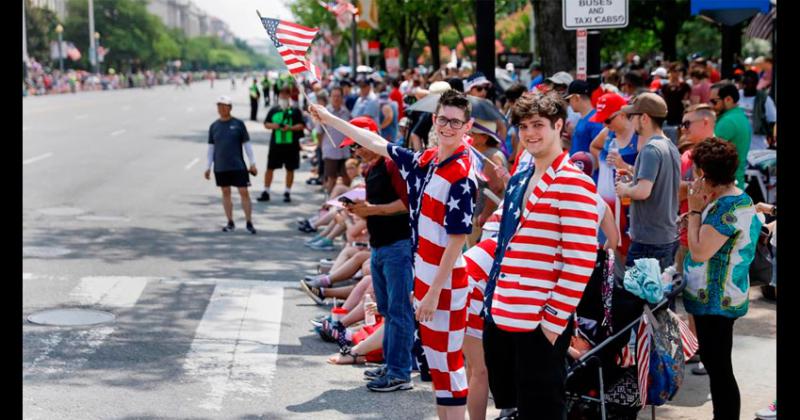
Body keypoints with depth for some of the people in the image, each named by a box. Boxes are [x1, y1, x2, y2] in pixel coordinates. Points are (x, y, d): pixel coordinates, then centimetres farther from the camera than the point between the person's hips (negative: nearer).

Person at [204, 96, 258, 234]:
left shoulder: (238, 124, -1)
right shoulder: (214, 126, 6)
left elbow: (246, 144, 2)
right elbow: (211, 147, 11)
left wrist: (252, 163, 0)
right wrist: (208, 167, 9)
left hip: (238, 166, -3)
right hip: (220, 167, 3)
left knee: (244, 192, -4)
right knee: (225, 193, 9)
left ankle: (249, 223, 4)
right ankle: (230, 223, 18)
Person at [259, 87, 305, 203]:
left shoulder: (295, 111, 1)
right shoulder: (273, 110, 9)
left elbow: (301, 125, -3)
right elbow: (266, 124, 13)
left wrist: (291, 128, -19)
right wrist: (272, 126, -9)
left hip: (291, 145, -2)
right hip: (275, 144, 2)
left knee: (290, 169, 6)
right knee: (270, 168, 2)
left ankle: (287, 193, 17)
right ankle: (266, 192, 9)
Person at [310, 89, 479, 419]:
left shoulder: (462, 175, -17)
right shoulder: (424, 161, 7)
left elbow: (457, 239, -18)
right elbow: (377, 144, 21)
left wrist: (435, 292, -19)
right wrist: (329, 119, 27)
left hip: (446, 282, -8)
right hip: (424, 276, 8)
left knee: (448, 363, -3)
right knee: (434, 359, 16)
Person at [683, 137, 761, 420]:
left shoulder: (728, 207, -23)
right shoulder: (735, 198, 9)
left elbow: (699, 251, -23)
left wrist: (695, 210, -16)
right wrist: (702, 209, 7)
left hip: (716, 301, -11)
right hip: (717, 297, 11)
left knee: (718, 367, -4)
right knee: (713, 362, 20)